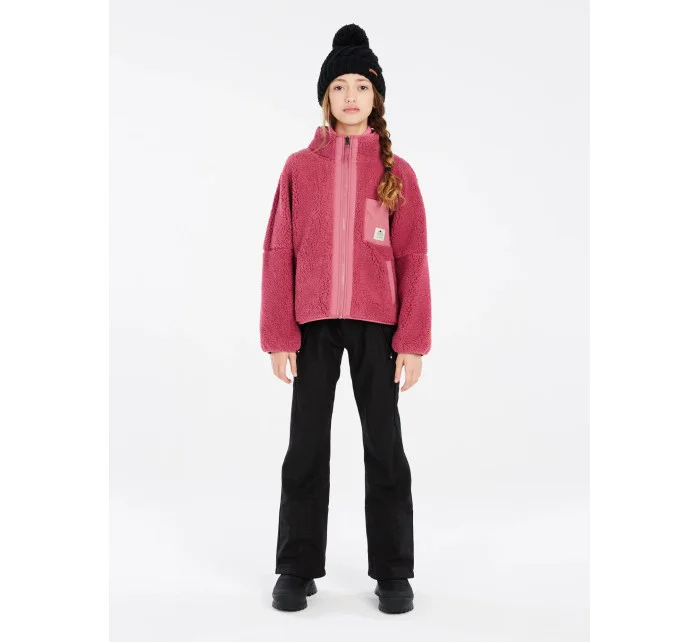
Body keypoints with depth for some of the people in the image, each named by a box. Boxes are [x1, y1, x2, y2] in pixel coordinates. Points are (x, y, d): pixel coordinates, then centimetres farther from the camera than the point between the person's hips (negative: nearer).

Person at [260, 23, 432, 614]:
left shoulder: (397, 172, 5)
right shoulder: (299, 168, 6)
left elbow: (413, 260, 2)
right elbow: (279, 254, 3)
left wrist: (413, 340, -5)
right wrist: (279, 335, -3)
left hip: (377, 322, 0)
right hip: (314, 321, 1)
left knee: (384, 444, 5)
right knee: (306, 445, 6)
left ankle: (393, 571, 18)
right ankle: (298, 569, 19)